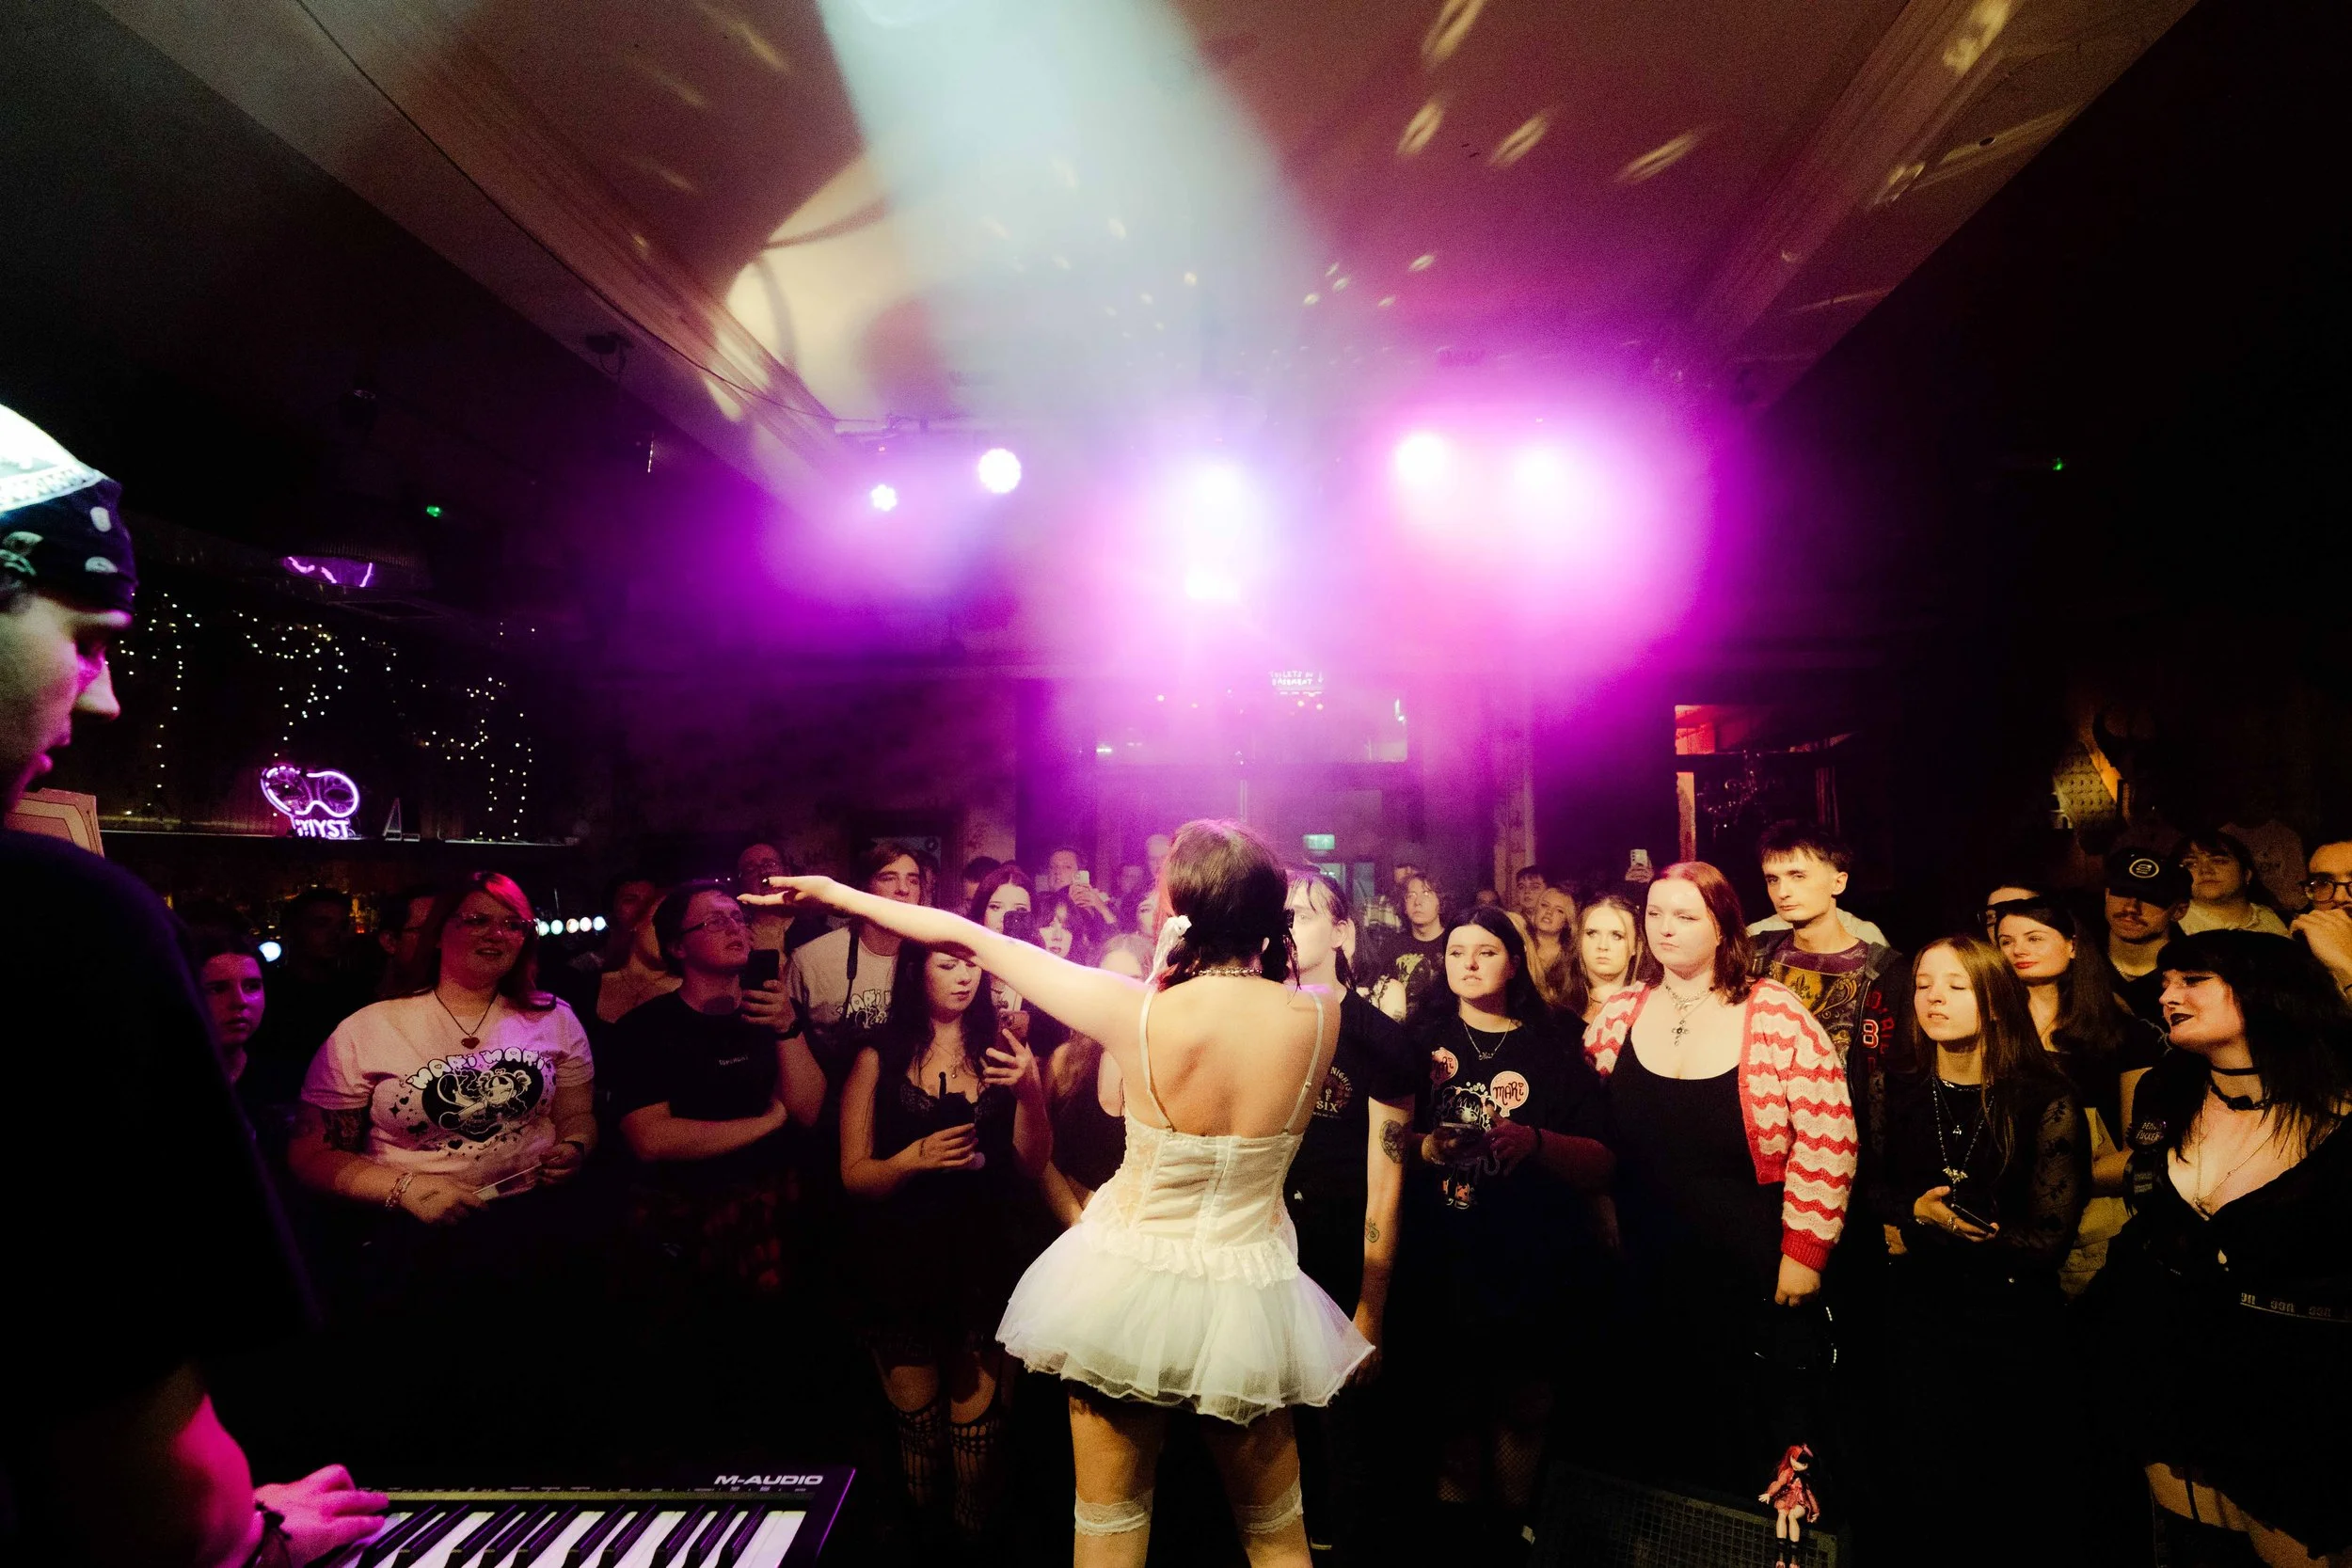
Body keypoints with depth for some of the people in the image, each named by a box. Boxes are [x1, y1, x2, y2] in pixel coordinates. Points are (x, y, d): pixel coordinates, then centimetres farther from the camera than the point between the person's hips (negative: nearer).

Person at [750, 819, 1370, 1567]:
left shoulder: (1136, 1011, -21)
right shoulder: (1319, 1017, -16)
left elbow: (969, 937, -11)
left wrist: (836, 892, 1)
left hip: (1127, 1292, -1)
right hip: (1248, 1301, 2)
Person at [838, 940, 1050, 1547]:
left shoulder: (1002, 1050, 4)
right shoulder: (879, 1057, 0)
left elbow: (1032, 1167, 1)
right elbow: (854, 1175, -3)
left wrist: (1029, 1092, -16)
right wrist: (915, 1158, -21)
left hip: (987, 1259, 1)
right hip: (903, 1263, -1)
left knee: (975, 1420, 3)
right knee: (917, 1419, 9)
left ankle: (974, 1541, 27)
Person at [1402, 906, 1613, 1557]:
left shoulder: (1553, 1050, 5)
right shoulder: (1419, 1040, 6)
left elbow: (1602, 1164, 0)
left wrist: (1535, 1142, -17)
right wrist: (1427, 1147, -15)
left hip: (1530, 1266, 0)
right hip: (1441, 1260, 0)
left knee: (1520, 1406, 6)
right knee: (1450, 1399, 6)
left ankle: (1511, 1527, 27)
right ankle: (1455, 1524, 26)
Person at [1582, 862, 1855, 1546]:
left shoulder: (1777, 1015, -13)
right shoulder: (1619, 1014, -1)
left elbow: (1828, 1141, -13)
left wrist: (1803, 1253, -12)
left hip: (1756, 1279, -3)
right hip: (1650, 1277, 4)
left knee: (1758, 1436, 14)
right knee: (1664, 1434, 20)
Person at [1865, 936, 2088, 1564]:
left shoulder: (2047, 1102, -13)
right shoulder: (1898, 1087, -4)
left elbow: (2045, 1241, -14)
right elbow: (1869, 1187, 6)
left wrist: (1920, 1231, -18)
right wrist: (1915, 1210, -13)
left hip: (2014, 1329, -2)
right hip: (1917, 1318, 2)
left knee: (2015, 1497, 12)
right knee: (1918, 1489, 12)